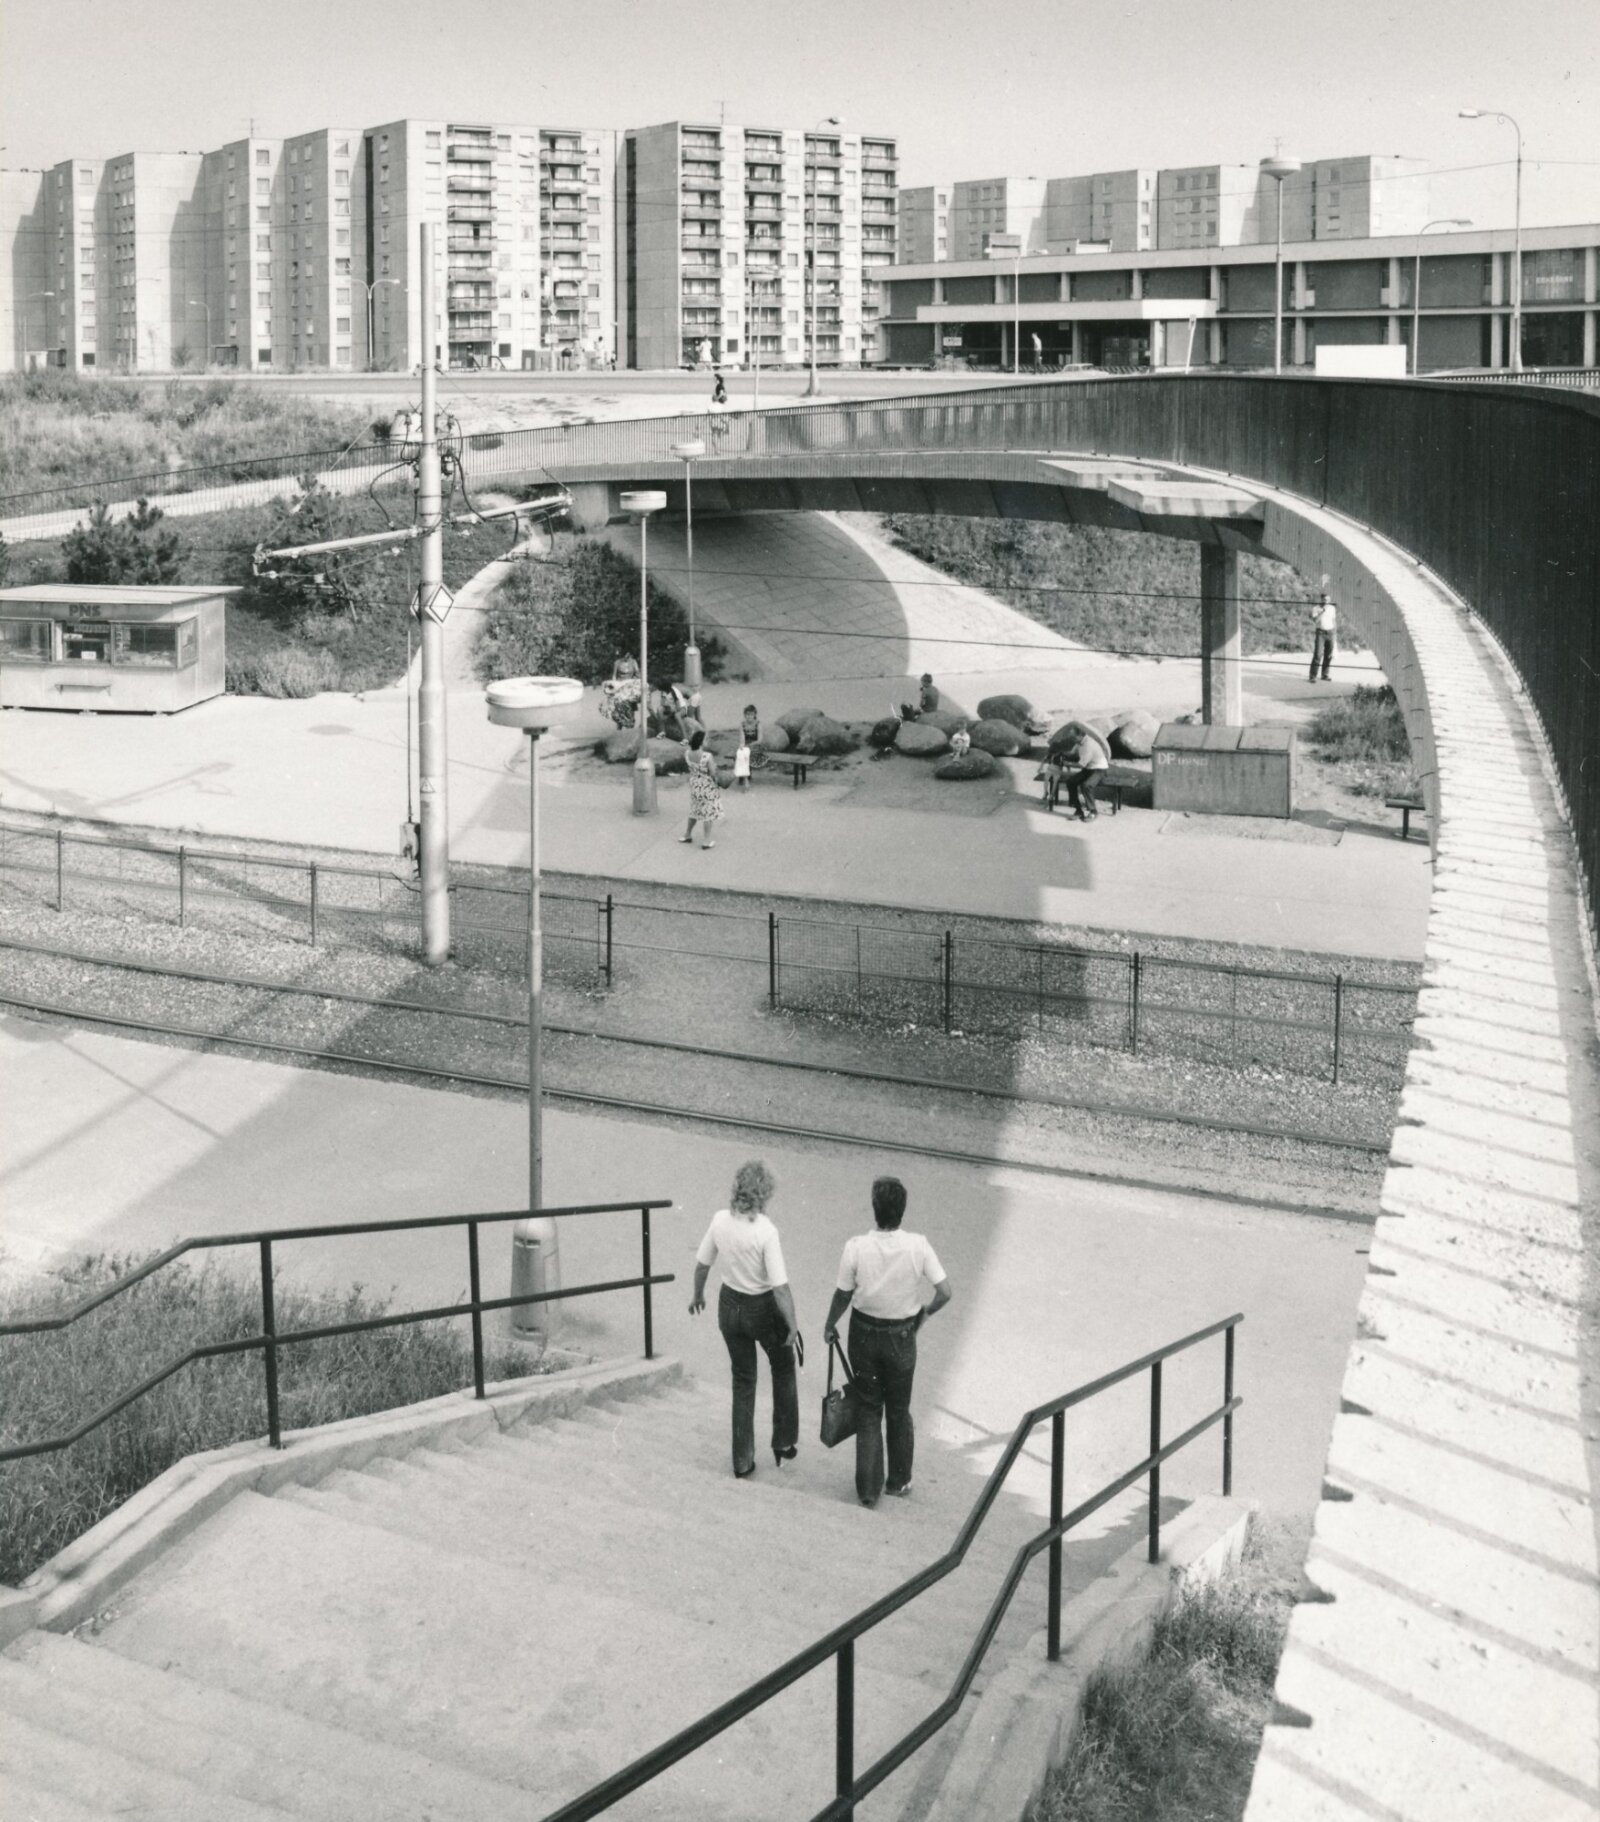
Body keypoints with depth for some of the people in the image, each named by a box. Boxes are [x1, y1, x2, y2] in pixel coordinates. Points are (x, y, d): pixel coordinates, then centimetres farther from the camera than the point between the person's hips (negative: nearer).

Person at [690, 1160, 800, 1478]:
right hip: (763, 1309, -4)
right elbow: (780, 1287, -24)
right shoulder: (766, 1232, -27)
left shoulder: (720, 1220, -12)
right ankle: (784, 1445, 34)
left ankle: (742, 1461, 23)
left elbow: (702, 1263, 1)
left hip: (730, 1306, 4)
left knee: (743, 1381, 19)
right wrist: (792, 1325, -13)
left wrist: (698, 1294, 19)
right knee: (783, 1370, 24)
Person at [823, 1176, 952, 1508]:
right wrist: (926, 1312, 4)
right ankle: (898, 1481, 33)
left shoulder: (856, 1247, -22)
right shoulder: (918, 1246, -20)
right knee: (899, 1412, 20)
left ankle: (868, 1488, 17)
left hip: (864, 1334, 0)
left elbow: (843, 1296, -10)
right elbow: (944, 1293, -17)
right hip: (902, 1336, 0)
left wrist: (830, 1326, 8)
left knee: (868, 1412, 14)